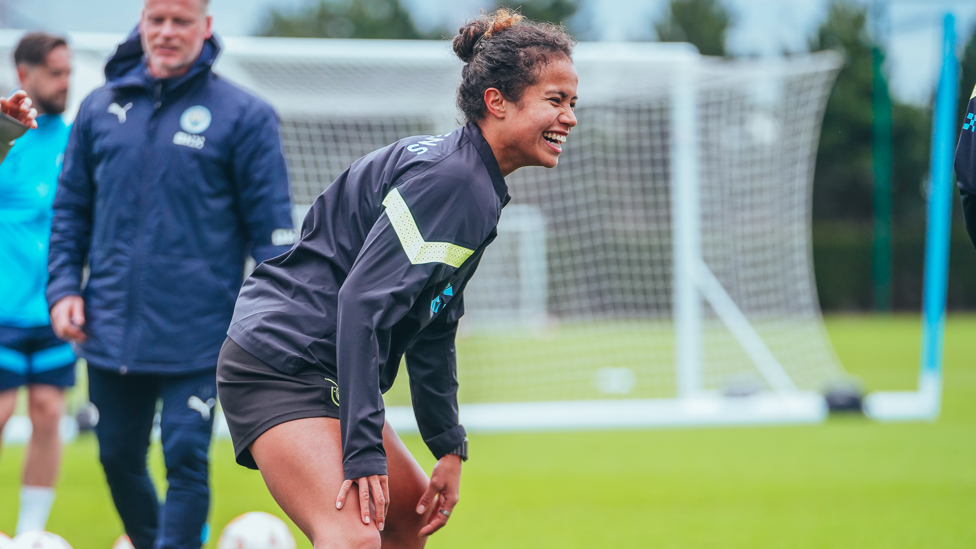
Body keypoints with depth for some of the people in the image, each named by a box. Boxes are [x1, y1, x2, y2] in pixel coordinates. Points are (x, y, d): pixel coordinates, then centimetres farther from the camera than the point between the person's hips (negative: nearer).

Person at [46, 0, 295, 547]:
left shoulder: (244, 116, -2)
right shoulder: (101, 108, 8)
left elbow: (271, 227, -2)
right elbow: (71, 209, 16)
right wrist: (63, 286, 4)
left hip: (195, 337, -4)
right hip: (111, 332, 4)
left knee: (185, 459, -10)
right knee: (119, 457, 12)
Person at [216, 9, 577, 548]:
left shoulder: (476, 187, 14)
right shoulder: (450, 179, -18)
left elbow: (433, 331, 19)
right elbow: (362, 302, -26)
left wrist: (450, 449, 14)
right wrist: (365, 452, -28)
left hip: (324, 375, 11)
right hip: (279, 359, -11)